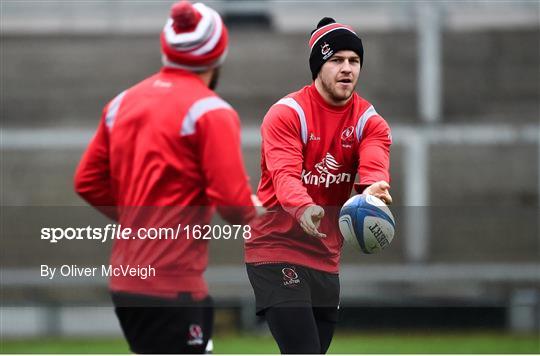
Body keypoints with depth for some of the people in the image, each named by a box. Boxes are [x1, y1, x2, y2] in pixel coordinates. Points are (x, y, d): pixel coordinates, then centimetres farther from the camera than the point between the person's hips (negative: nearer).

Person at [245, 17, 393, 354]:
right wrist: (304, 209, -48)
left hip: (327, 259, 6)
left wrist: (374, 189, -42)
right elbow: (284, 174, -26)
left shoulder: (369, 121, 3)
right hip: (276, 252, -6)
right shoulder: (286, 114, -11)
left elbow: (374, 163, -18)